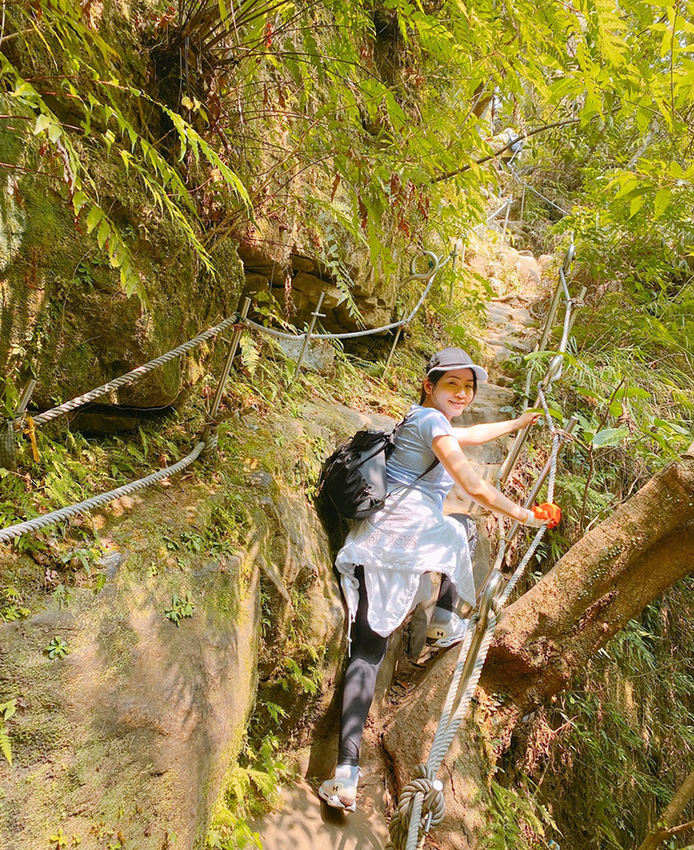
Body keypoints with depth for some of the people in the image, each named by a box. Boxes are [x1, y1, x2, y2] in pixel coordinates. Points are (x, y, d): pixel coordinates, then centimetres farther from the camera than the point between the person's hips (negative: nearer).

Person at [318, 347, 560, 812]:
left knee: (367, 651, 2)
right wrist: (524, 515, 9)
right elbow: (476, 489, -5)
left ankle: (347, 774, -6)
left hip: (373, 542, 8)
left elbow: (469, 436, 46)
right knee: (466, 529, 28)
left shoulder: (421, 419, 28)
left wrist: (517, 423, 58)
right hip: (411, 532, -7)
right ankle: (446, 619, 22)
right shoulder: (431, 420, -1)